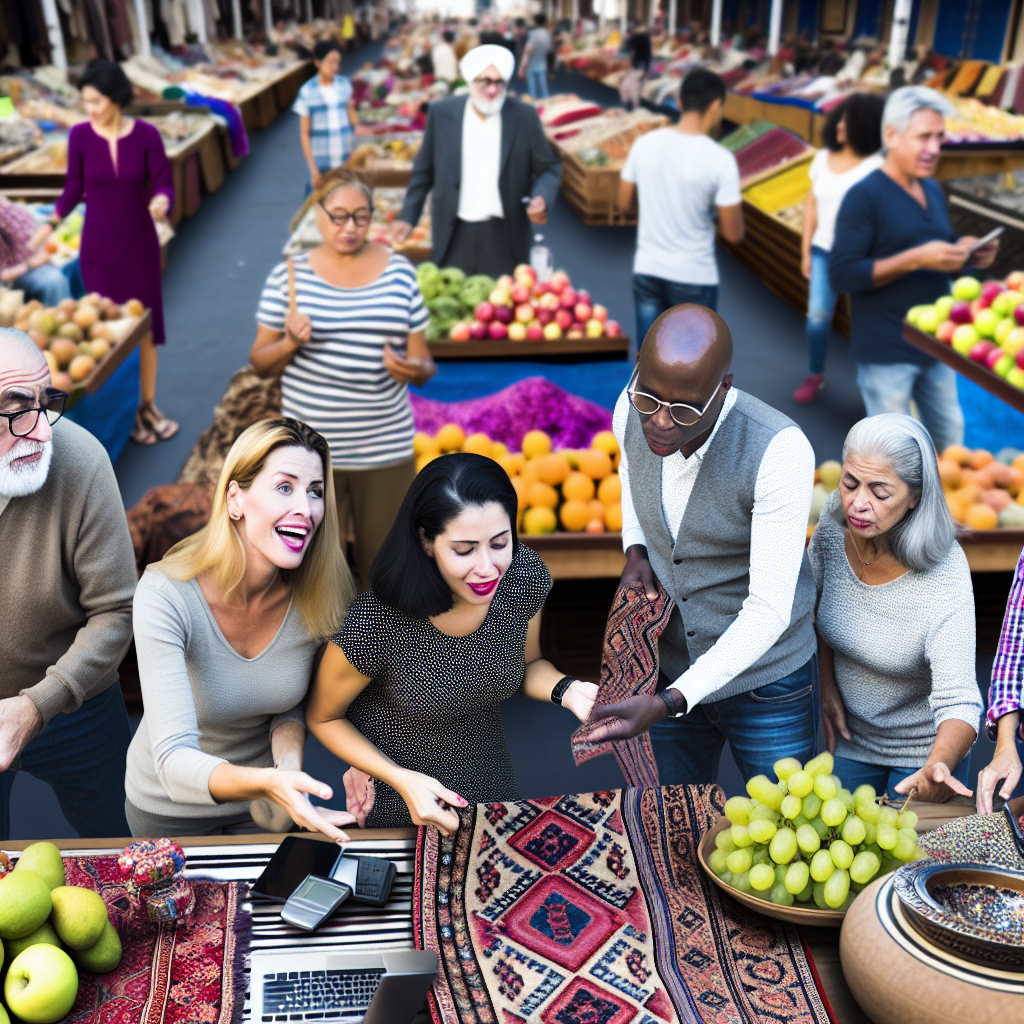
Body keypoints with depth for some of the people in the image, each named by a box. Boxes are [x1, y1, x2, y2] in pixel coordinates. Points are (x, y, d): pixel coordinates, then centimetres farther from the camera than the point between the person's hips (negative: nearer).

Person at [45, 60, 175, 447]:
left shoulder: (146, 134, -8)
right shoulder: (80, 136, -8)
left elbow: (163, 183, -8)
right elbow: (75, 187, 2)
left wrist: (161, 201, -29)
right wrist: (52, 221, -7)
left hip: (140, 242, 1)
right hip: (99, 246, -1)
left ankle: (149, 405, 23)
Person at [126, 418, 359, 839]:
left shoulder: (318, 595, -20)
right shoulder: (164, 596, -32)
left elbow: (291, 703, -4)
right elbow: (175, 762, -38)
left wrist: (289, 763, -25)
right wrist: (269, 782, -56)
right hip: (171, 808, -2)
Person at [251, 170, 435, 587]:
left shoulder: (399, 272, 3)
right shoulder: (289, 275, 0)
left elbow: (423, 361, 4)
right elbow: (260, 362, 3)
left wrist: (415, 369, -18)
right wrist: (289, 343, -17)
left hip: (386, 445, 1)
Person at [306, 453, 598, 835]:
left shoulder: (525, 578, -20)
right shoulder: (374, 624, -33)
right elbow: (323, 718, -13)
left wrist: (566, 690, -20)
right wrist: (402, 779, -25)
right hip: (394, 803, -4)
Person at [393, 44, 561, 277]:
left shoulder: (524, 116, -3)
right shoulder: (441, 113, 0)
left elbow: (549, 168, 3)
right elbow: (424, 170, 8)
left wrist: (542, 199, -16)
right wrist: (408, 216, 5)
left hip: (505, 236, -1)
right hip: (454, 235, 1)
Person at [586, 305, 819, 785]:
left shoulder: (780, 451, -30)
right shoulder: (633, 411, -15)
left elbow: (769, 611, -27)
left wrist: (667, 705, -34)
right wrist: (635, 550, -5)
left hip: (766, 681, -4)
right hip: (668, 671, 4)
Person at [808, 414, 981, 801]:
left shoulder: (944, 576, -32)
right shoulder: (834, 523, -19)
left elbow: (958, 701, -35)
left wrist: (938, 768, -54)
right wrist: (827, 686, -1)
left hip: (926, 750, -4)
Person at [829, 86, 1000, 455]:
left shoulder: (933, 190, 10)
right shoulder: (864, 196, -13)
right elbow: (841, 275, -20)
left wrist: (965, 253, -2)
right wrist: (916, 259, -27)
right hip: (886, 354, -7)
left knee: (950, 443, 16)